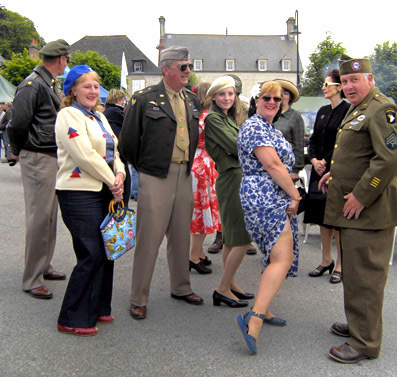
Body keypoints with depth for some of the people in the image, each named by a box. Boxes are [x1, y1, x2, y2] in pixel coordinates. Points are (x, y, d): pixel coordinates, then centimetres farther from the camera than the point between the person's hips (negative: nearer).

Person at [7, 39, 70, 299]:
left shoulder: (50, 84, 15)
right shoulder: (32, 85, -15)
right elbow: (18, 123, -19)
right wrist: (19, 151, -4)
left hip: (52, 158, 10)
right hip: (38, 160, -9)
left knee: (50, 215, 16)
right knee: (39, 217, -5)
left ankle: (44, 267, 29)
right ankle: (32, 280, 6)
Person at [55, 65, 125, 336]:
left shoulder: (99, 117, 19)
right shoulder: (69, 115, -7)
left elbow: (113, 151, 16)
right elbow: (85, 156, -16)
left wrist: (120, 175, -4)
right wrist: (112, 182, -11)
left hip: (104, 192, 8)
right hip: (79, 194, -8)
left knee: (105, 252, 10)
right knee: (91, 255, -8)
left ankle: (98, 308, 26)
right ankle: (72, 320, 6)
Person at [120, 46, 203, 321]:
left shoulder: (192, 101, 12)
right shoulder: (145, 99, -7)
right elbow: (128, 140, -3)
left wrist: (187, 165, 16)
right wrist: (144, 167, 4)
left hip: (184, 176, 6)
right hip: (155, 177, -6)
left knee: (181, 236, 15)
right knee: (149, 238, -2)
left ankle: (181, 287, 31)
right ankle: (139, 299, 11)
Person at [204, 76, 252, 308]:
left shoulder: (228, 118, 18)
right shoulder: (213, 118, -10)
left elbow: (238, 146, 15)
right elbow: (236, 147, -16)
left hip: (237, 178, 10)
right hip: (232, 178, -10)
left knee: (232, 238, 14)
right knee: (243, 239, -7)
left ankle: (230, 284, 25)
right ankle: (223, 289, 2)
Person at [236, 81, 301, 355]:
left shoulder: (273, 130, 21)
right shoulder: (254, 126, -11)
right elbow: (272, 164, -18)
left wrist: (291, 195, 13)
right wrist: (295, 195, -11)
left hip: (277, 199, 10)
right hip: (264, 198, -10)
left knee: (276, 257, 13)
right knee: (283, 259, -17)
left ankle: (262, 310, 23)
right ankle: (254, 319, -22)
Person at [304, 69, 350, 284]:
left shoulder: (348, 111, -8)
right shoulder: (323, 111, 15)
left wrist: (328, 162, -14)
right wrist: (314, 160, 0)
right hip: (320, 170, 7)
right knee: (322, 217, 12)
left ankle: (340, 265, 10)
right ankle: (326, 260, 24)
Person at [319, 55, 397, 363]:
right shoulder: (356, 110, 18)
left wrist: (361, 195, -22)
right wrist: (337, 175, 15)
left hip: (369, 209, -10)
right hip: (350, 208, 10)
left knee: (364, 274, -4)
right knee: (352, 270, 19)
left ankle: (365, 343, 7)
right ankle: (357, 324, 35)